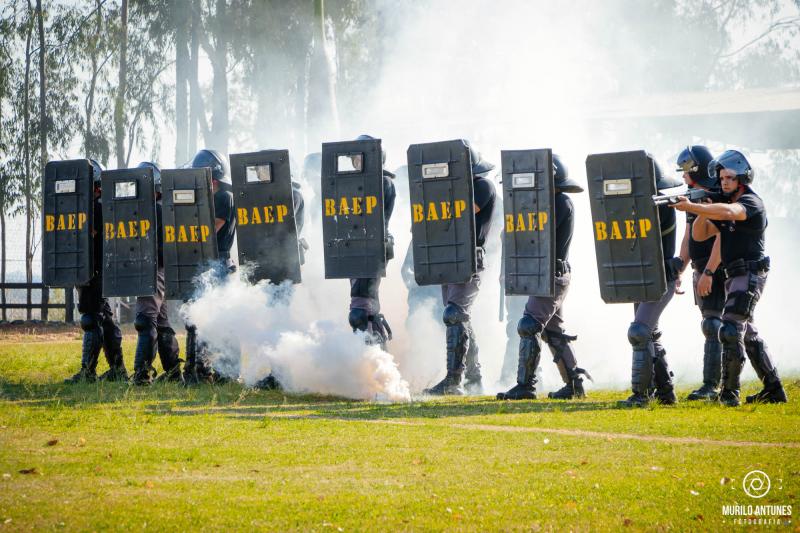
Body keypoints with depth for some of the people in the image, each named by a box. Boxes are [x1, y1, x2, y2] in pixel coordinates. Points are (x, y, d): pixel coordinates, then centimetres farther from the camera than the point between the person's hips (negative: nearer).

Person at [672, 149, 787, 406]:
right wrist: (702, 211, -7)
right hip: (734, 277, 10)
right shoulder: (724, 204, 16)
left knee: (731, 330, -17)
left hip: (749, 275, -10)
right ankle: (773, 389, 22)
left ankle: (729, 391, -15)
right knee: (749, 335, 15)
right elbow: (699, 235, 12)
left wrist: (692, 207, -41)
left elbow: (728, 212, -34)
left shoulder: (751, 202, -11)